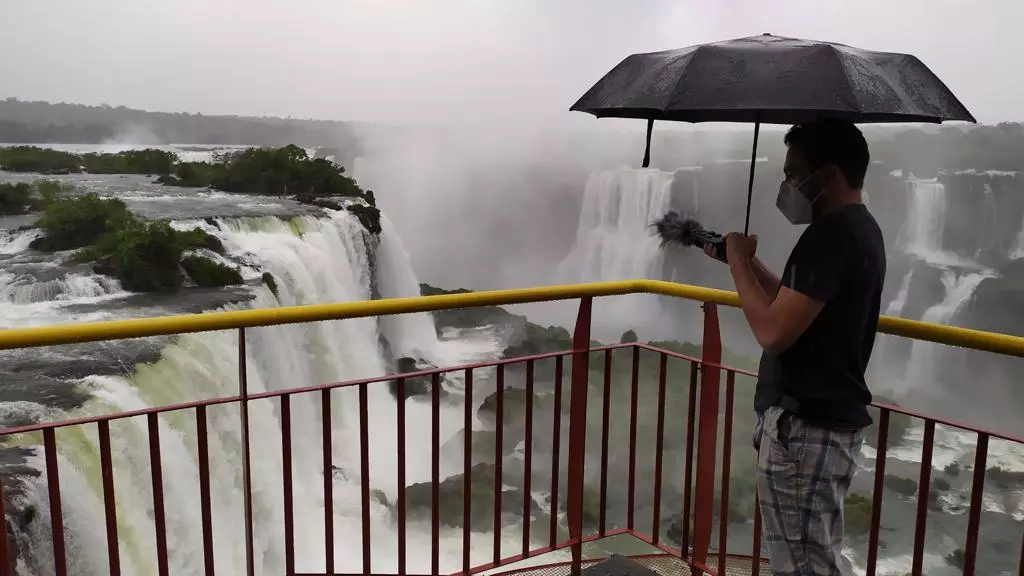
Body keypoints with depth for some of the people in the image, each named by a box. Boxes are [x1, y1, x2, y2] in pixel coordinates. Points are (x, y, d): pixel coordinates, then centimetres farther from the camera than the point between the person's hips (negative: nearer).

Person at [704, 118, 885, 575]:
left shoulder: (831, 234, -21)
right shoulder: (859, 228, 13)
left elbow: (773, 330, -25)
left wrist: (737, 261, -12)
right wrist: (749, 261, 12)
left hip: (805, 427, -10)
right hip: (832, 418, 10)